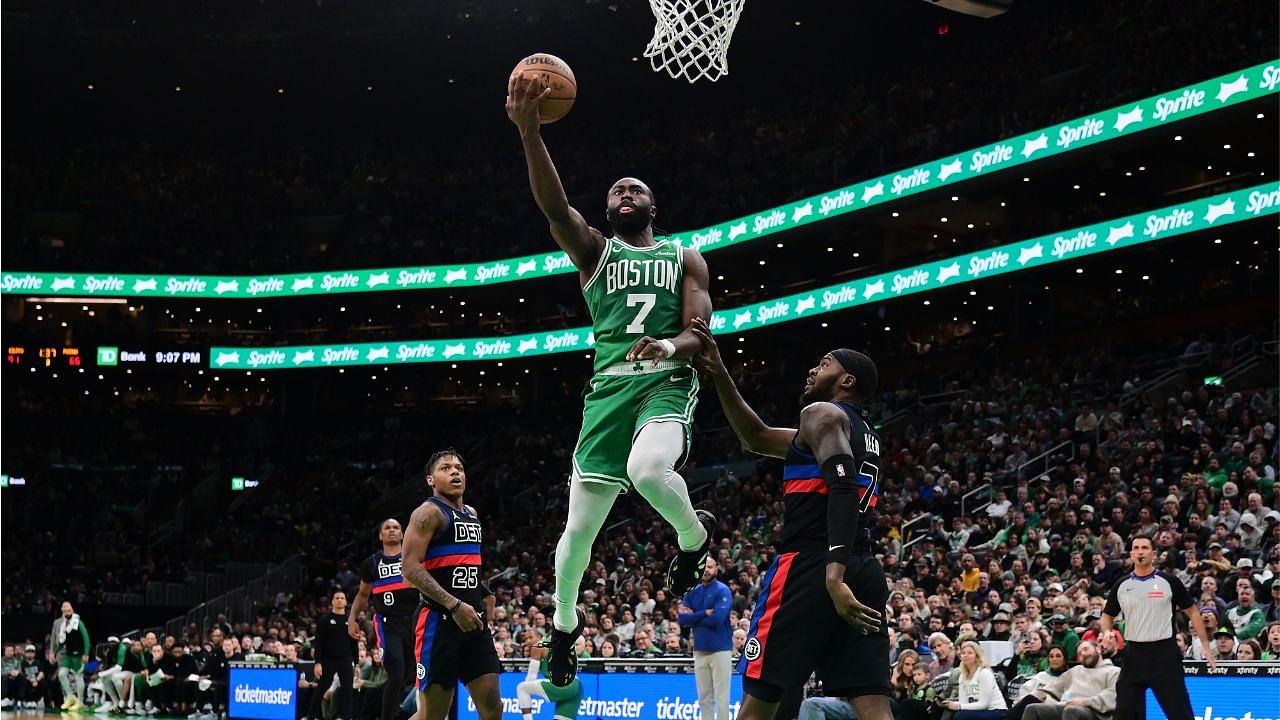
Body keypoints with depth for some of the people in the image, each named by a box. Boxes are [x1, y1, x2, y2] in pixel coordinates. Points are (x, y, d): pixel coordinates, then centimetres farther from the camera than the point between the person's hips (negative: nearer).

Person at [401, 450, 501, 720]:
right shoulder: (429, 512, -8)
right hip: (439, 619, -8)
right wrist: (454, 606, -24)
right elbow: (411, 570, -18)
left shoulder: (472, 514, 18)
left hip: (473, 620, 8)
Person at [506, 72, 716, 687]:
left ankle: (694, 534, -2)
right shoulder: (593, 250, 13)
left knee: (649, 471, -35)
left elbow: (699, 335, 3)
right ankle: (564, 622, 27)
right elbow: (554, 205, -7)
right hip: (609, 387, 2)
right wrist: (528, 132, -23)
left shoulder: (685, 258, 14)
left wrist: (670, 345, -22)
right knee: (580, 527, 0)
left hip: (668, 382, -2)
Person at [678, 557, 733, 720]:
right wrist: (705, 613, -13)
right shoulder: (692, 593, 10)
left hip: (720, 649, -5)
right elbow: (683, 620, -1)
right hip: (699, 650, 5)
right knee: (704, 697, 9)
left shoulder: (722, 591, -5)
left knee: (721, 696, -5)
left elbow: (717, 618, -18)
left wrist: (693, 618, -5)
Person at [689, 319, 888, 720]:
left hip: (810, 566, -8)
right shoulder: (865, 434, 29)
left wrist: (834, 576, -29)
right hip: (865, 572, 8)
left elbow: (842, 489, -18)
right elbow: (757, 439, 34)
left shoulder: (822, 413, 1)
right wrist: (720, 376, 29)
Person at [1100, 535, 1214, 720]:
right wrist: (1107, 633, -5)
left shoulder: (1169, 582, 0)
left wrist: (1205, 644, 1)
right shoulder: (1121, 585, 7)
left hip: (1164, 654, -3)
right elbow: (1108, 616, 17)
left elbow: (1192, 612, 6)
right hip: (1134, 654, 3)